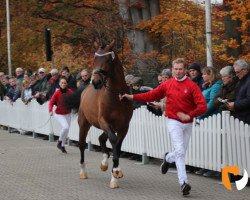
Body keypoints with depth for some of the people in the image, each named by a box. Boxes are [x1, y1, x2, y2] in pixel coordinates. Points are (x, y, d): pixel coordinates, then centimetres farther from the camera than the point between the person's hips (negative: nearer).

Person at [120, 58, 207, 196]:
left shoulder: (191, 86, -5)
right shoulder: (167, 84, 2)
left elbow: (202, 106, -10)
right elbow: (151, 95, 8)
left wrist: (189, 115, -21)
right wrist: (132, 97, 3)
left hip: (187, 123, 1)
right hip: (174, 122, -1)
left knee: (181, 153, 11)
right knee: (180, 151, -15)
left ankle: (167, 158, 45)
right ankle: (183, 182, -15)